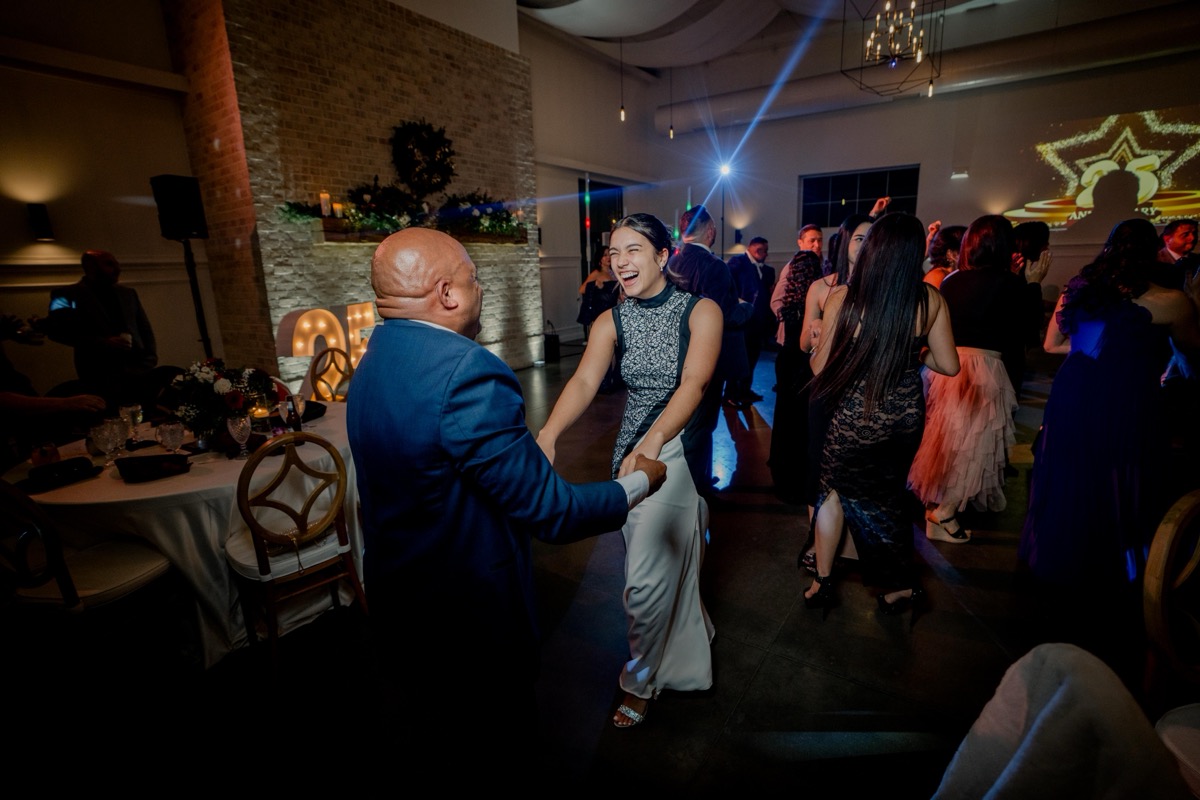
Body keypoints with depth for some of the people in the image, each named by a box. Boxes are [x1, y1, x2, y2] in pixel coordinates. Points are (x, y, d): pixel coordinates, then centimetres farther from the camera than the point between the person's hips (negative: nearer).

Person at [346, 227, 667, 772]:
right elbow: (550, 513, -27)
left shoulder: (375, 359, -2)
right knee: (503, 732, 21)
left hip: (396, 600, 8)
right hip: (471, 617, -8)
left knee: (428, 733, 31)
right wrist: (638, 482, -10)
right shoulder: (467, 372, -31)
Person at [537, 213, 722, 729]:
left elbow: (694, 383, -22)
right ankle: (688, 632, 50)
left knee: (647, 578, -3)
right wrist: (548, 435, -33)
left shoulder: (700, 311, -9)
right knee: (657, 562, 19)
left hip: (681, 449, -4)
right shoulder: (611, 322, 0)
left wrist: (653, 440, -39)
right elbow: (584, 381, -15)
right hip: (632, 452, 4)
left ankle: (641, 680, 25)